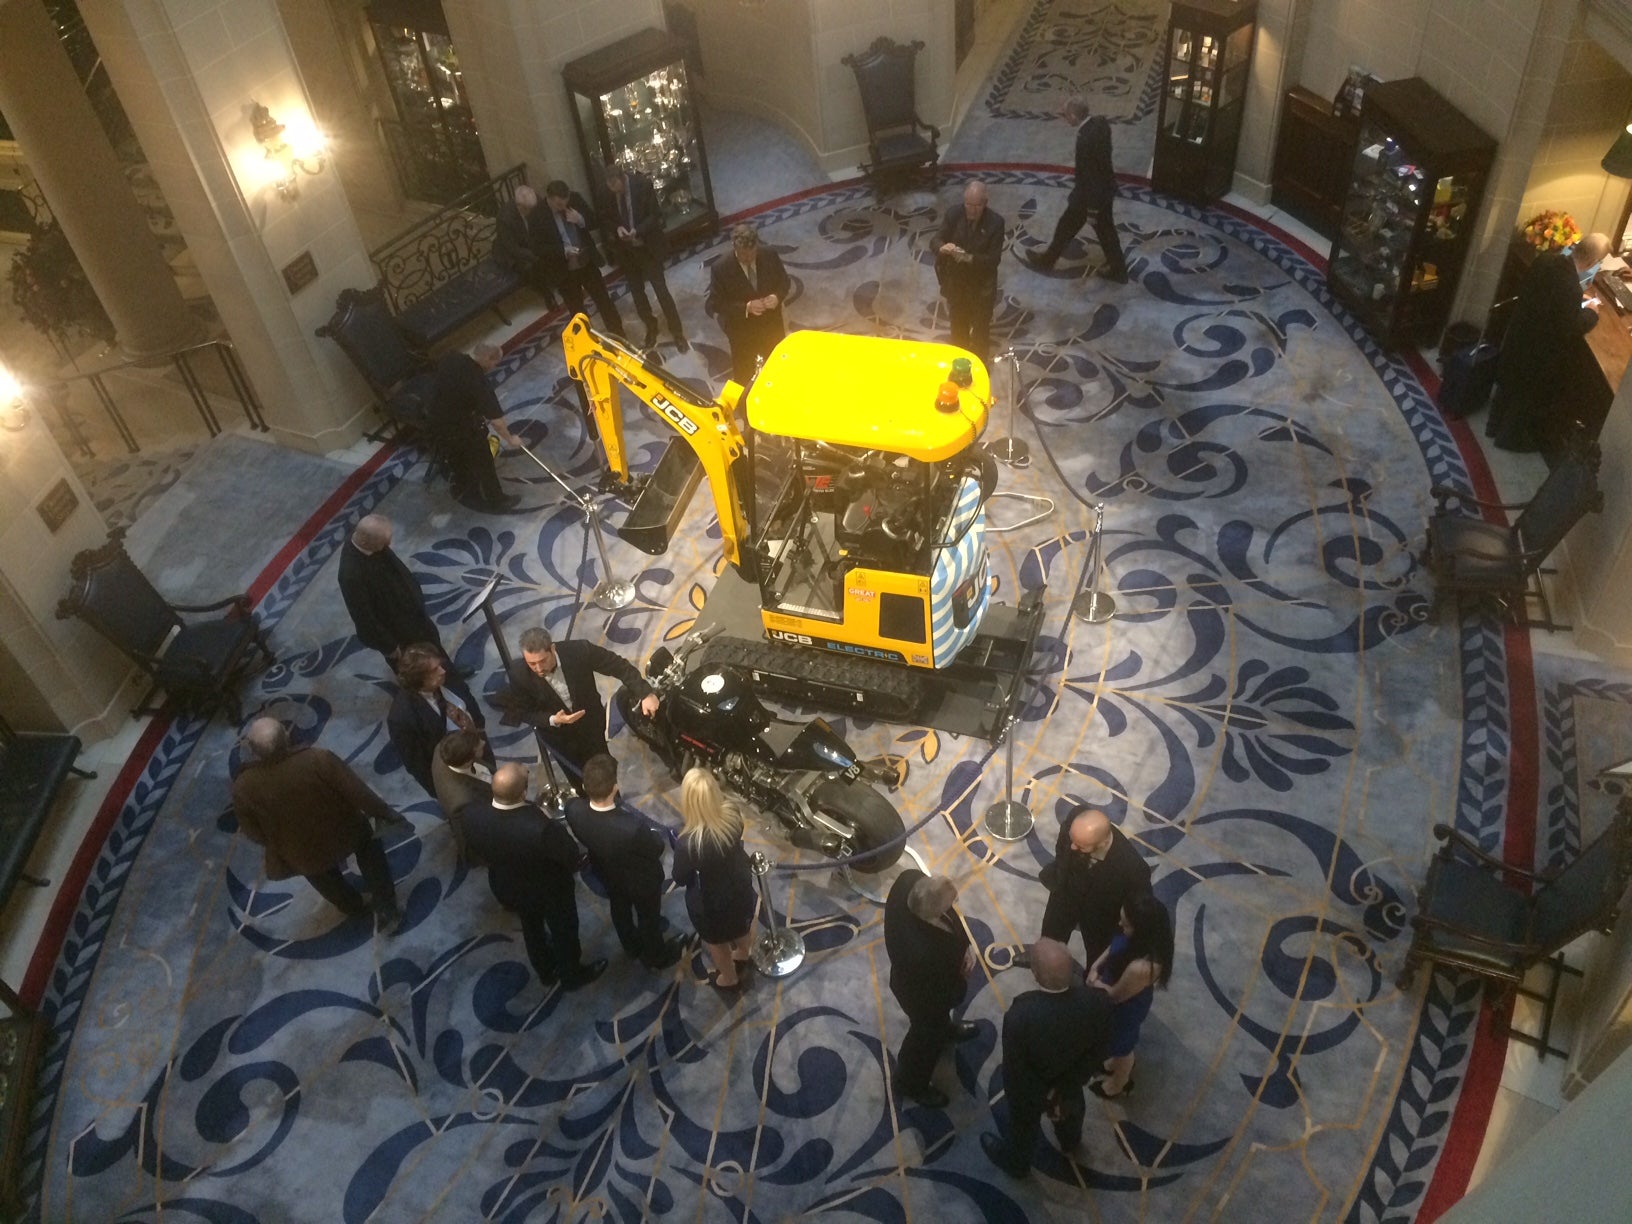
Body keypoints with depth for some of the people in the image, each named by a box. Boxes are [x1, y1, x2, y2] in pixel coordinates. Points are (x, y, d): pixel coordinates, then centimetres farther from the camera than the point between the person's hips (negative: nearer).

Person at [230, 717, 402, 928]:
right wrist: (384, 813, -3)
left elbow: (254, 833, -9)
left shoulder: (243, 788, -25)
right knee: (367, 840, 32)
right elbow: (358, 793, -21)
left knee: (325, 878, 34)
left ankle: (354, 907, 61)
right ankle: (386, 909, 29)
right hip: (345, 834, -1)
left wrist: (277, 846, 12)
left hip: (304, 855, 1)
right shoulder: (318, 759, -31)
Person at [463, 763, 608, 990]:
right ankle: (572, 975, 55)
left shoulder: (473, 816, -30)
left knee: (531, 928, 34)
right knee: (564, 932, 27)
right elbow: (571, 856, -26)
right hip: (550, 891, -4)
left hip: (507, 888, 4)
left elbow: (479, 850, -8)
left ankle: (546, 971, 61)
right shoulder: (541, 827, -45)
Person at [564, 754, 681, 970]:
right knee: (649, 918, 27)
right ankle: (656, 956, 55)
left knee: (620, 910, 35)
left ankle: (632, 946, 63)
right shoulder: (633, 827, -48)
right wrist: (662, 838, -2)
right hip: (641, 881, -4)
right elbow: (658, 848, -24)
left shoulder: (573, 809, -35)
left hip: (607, 873, 4)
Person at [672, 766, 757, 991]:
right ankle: (742, 955, 66)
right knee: (740, 922, 36)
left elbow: (680, 879, -20)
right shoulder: (732, 813, -27)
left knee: (716, 940, 29)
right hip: (741, 883, 4)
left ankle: (729, 978, 56)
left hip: (711, 901, -4)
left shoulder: (688, 843, -41)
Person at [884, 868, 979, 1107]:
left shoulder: (909, 879, -33)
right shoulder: (922, 953, -50)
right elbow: (937, 991, -28)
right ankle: (913, 1084, 56)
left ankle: (945, 1027, 73)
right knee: (929, 1036, 26)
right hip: (924, 995, -6)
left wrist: (966, 942, -16)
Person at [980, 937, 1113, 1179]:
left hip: (1032, 1090, -3)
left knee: (1024, 1125, 30)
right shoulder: (1098, 1001, -34)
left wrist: (1040, 1099, -8)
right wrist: (1065, 1084, -5)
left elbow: (1014, 1070, -27)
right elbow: (1098, 1051, -17)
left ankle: (1016, 1162, 60)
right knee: (1070, 1108, 38)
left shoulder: (1020, 1015, -44)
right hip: (1070, 1080, 3)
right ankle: (1070, 1140, 69)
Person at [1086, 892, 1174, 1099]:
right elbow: (1115, 945, -2)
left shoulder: (1141, 968, -46)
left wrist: (1095, 983, -9)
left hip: (1126, 1009, -6)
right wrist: (1096, 967, -13)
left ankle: (1118, 1084, 57)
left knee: (1121, 1045, 26)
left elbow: (1116, 995, -26)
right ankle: (1115, 1064, 66)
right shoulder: (1144, 940, -25)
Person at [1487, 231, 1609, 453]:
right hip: (1539, 351, -7)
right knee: (1528, 396, 18)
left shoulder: (1546, 258, -13)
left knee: (1510, 385, 28)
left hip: (1519, 335, 7)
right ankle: (1510, 437, 38)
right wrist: (1591, 313, -7)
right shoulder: (1570, 288, -36)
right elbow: (1568, 332, -26)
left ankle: (1495, 425, 49)